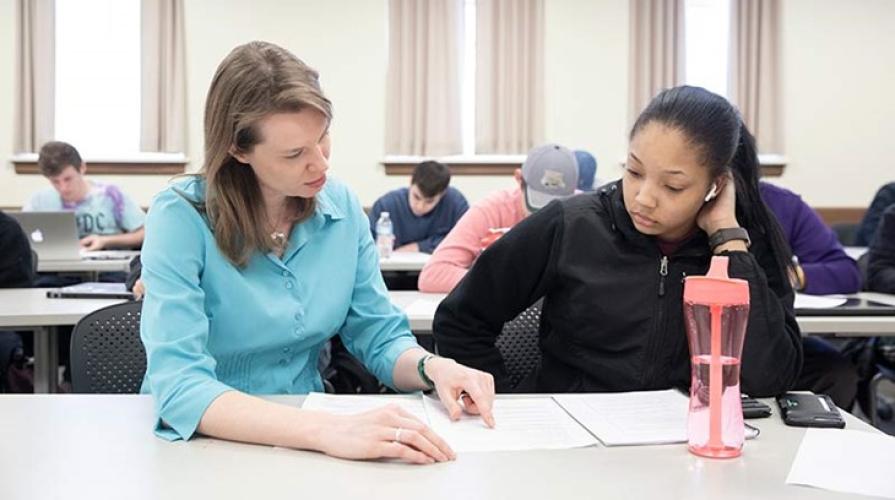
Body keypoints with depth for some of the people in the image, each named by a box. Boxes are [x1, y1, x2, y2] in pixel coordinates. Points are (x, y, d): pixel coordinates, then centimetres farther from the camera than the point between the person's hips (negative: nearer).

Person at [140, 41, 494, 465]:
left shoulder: (342, 207, -1)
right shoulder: (181, 218, -16)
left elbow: (380, 337, 5)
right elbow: (179, 386, -25)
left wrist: (431, 367, -17)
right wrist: (326, 431, -37)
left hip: (302, 433, 4)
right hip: (207, 446, -3)